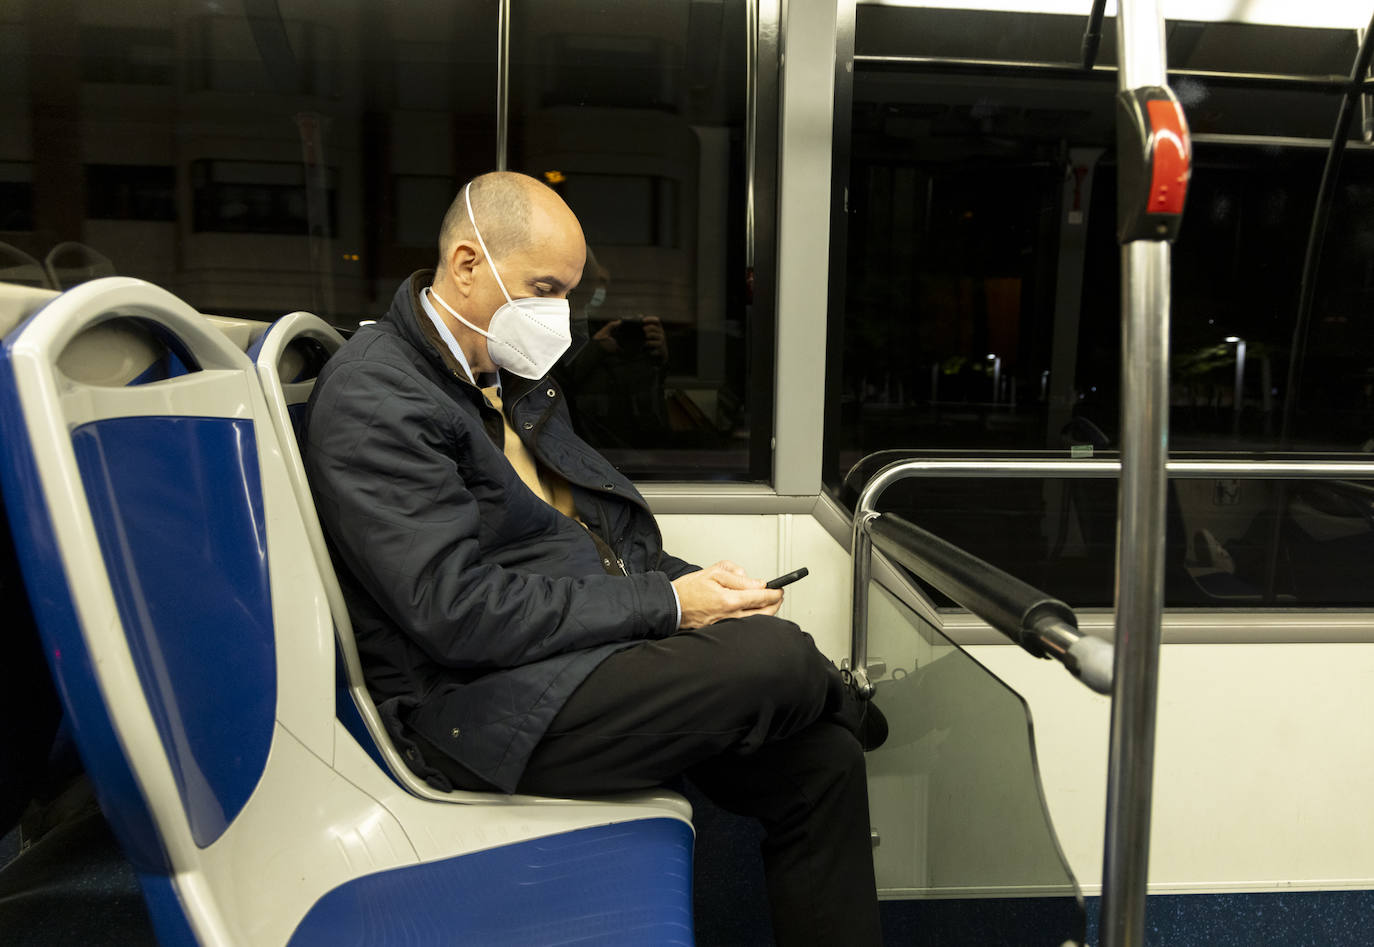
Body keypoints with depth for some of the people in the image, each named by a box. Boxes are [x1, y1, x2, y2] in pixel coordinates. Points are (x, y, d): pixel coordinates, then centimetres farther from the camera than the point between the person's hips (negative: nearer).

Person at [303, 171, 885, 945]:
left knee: (821, 763, -5)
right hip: (481, 711, -8)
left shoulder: (510, 373, 14)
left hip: (595, 649, 9)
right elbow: (459, 613, -21)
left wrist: (696, 584, -1)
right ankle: (846, 706, 11)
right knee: (777, 656, -24)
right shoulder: (372, 401, -14)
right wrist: (666, 605, -17)